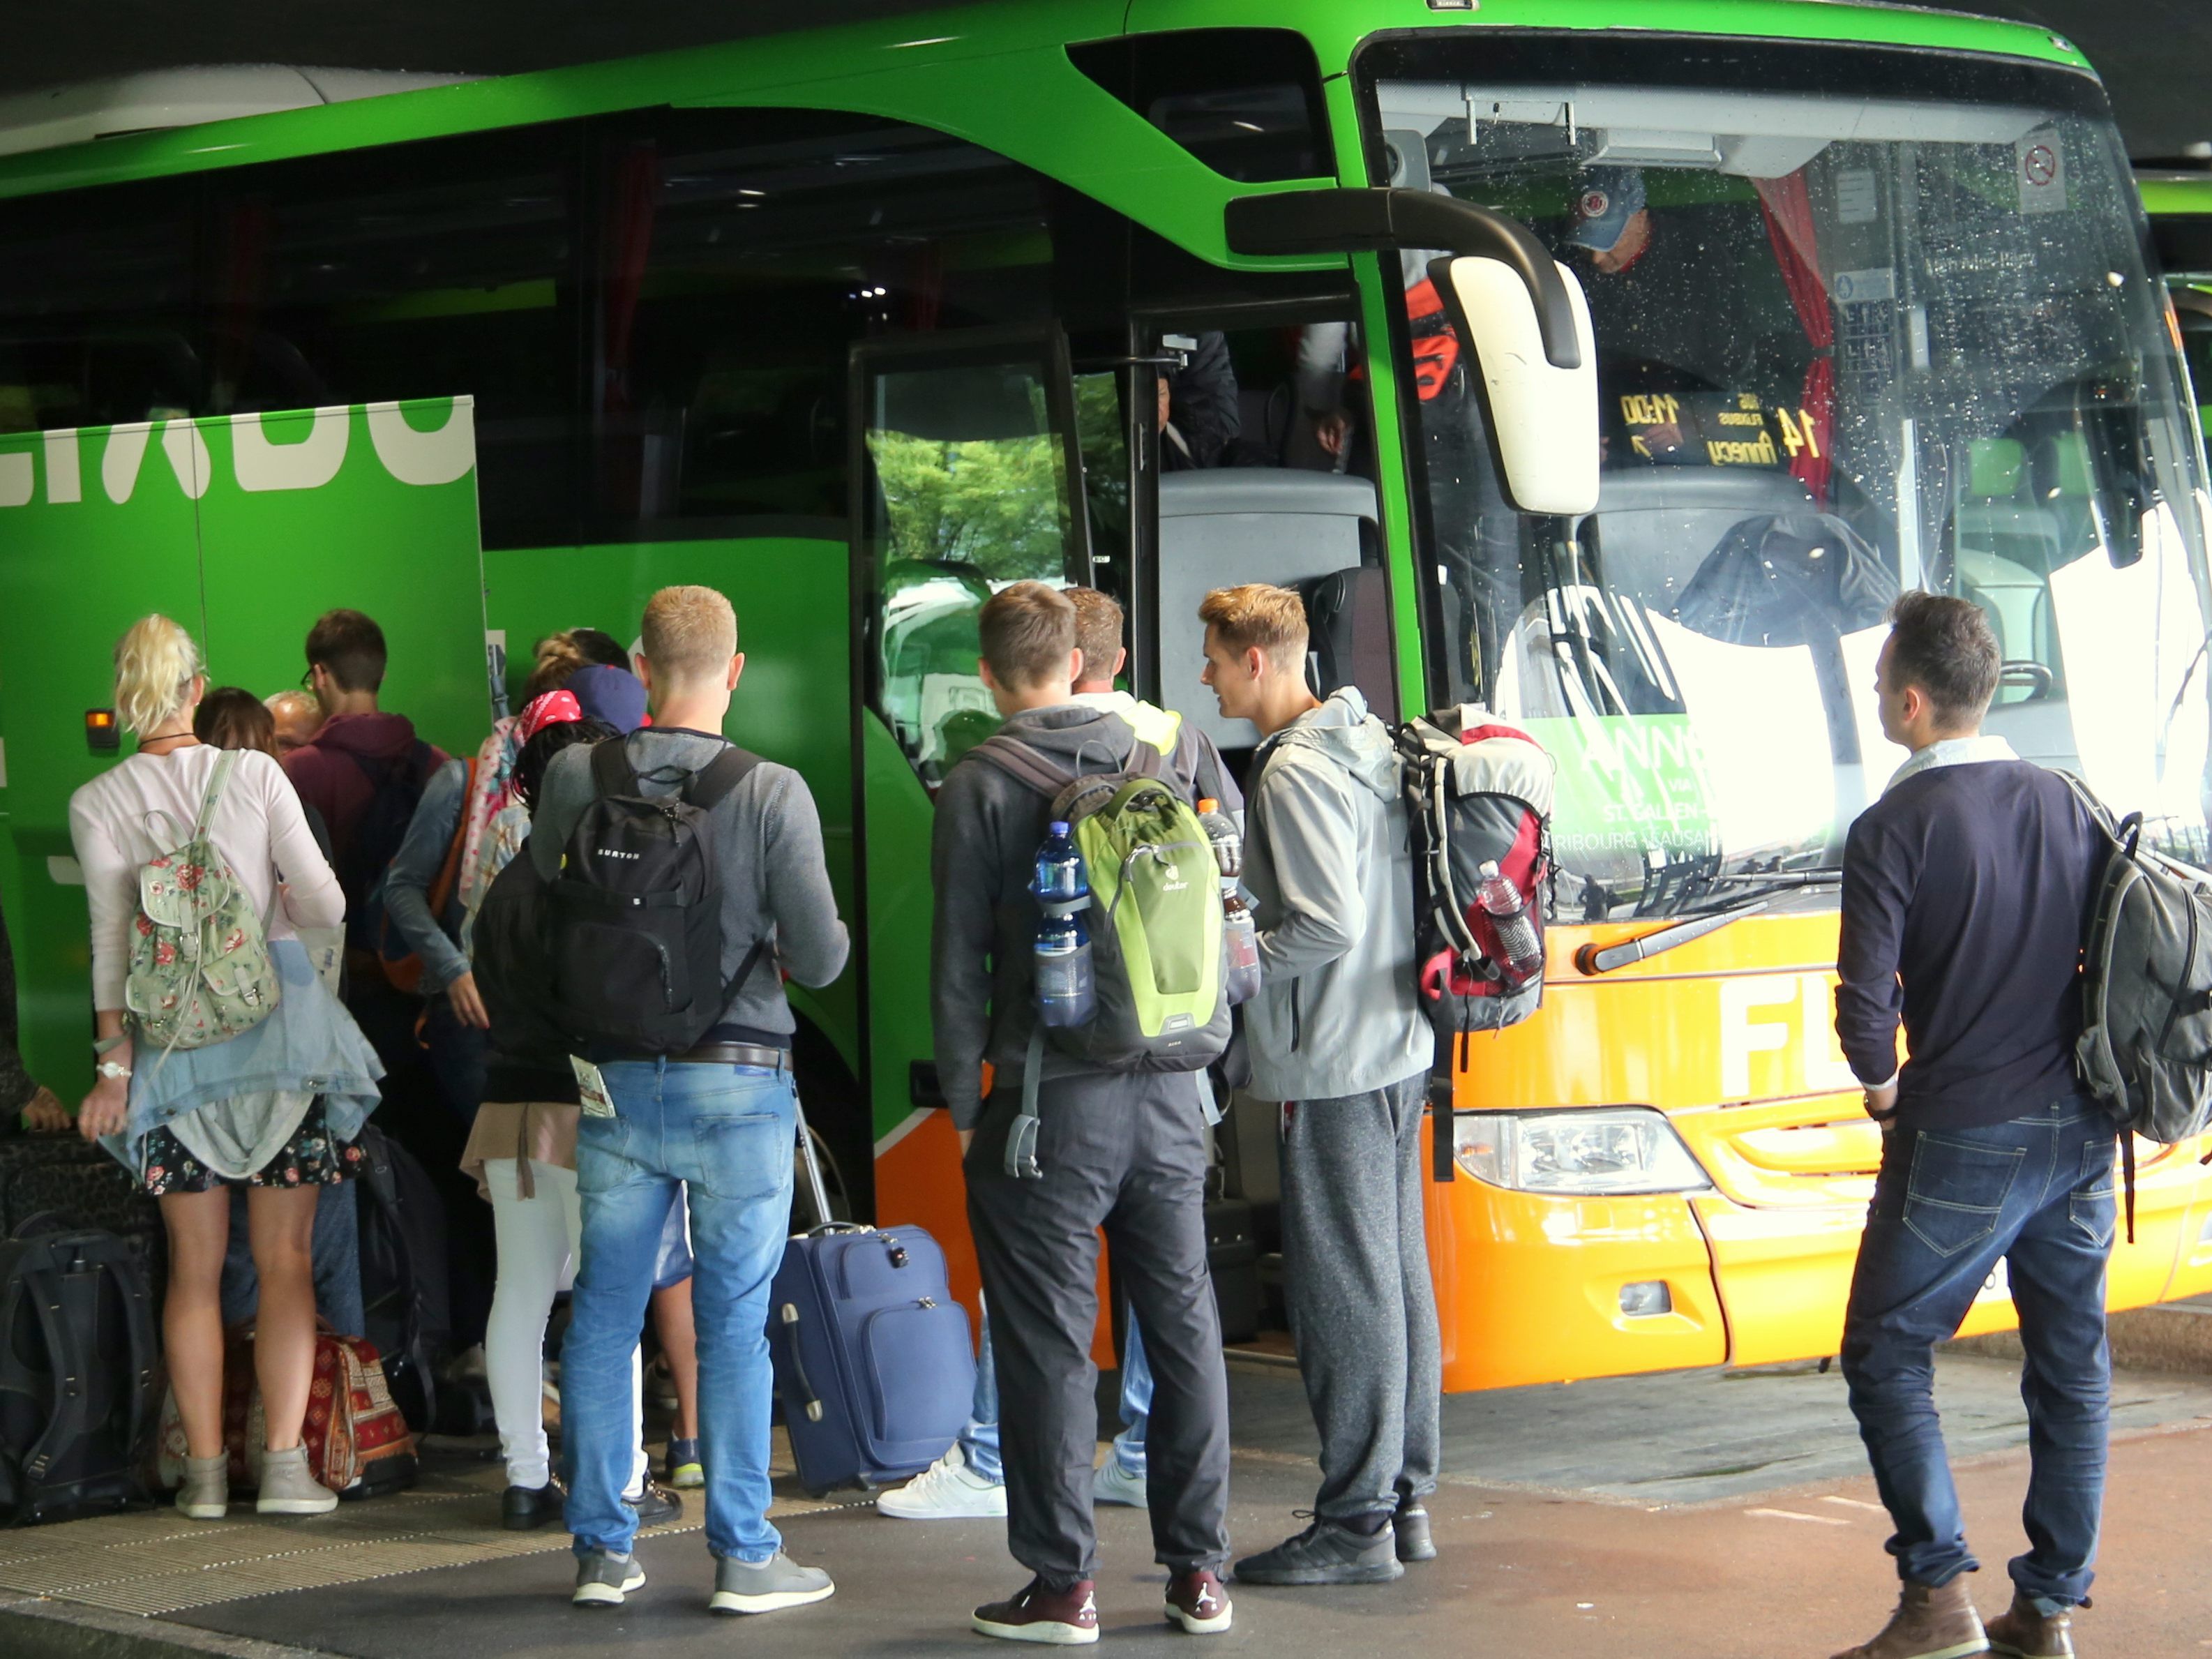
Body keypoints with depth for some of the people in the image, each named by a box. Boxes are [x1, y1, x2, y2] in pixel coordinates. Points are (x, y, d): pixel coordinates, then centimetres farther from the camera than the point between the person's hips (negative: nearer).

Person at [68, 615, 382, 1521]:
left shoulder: (97, 803, -1)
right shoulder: (254, 774, -2)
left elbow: (112, 938, -5)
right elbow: (325, 904, -2)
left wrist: (115, 1058, -2)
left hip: (172, 1033, 1)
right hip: (278, 1017, -1)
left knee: (195, 1267, 8)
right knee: (285, 1260, 3)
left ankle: (205, 1468, 7)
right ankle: (284, 1463, -3)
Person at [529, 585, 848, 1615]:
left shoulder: (576, 777, -4)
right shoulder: (772, 794, -11)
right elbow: (820, 958, -12)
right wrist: (813, 942, 10)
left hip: (615, 1083, 3)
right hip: (738, 1085, -2)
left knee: (603, 1316, 11)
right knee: (734, 1326, 4)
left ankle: (602, 1549, 15)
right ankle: (744, 1557, 7)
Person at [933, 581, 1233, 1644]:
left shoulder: (980, 788, -5)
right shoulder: (1154, 764, 8)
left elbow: (960, 959, -6)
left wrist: (965, 1104, 2)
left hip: (1051, 1104, -5)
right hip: (1166, 1097, 5)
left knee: (1048, 1344, 0)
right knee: (1184, 1326, 10)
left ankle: (1064, 1583, 1)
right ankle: (1199, 1571, 14)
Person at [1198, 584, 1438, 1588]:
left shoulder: (1296, 772, -17)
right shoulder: (1370, 742, 12)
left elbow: (1325, 928, -23)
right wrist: (1248, 920, 18)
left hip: (1332, 1065, -10)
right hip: (1398, 1051, 10)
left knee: (1341, 1288, -6)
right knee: (1397, 1273, 13)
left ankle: (1354, 1523, -3)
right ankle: (1404, 1501, 20)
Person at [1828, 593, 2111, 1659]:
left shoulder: (1895, 829, -11)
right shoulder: (2065, 805, 7)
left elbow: (1865, 1003, -17)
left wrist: (1883, 1090, 1)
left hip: (1964, 1140, -6)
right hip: (2082, 1132, 6)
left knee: (1887, 1357, 5)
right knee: (2072, 1363, 11)